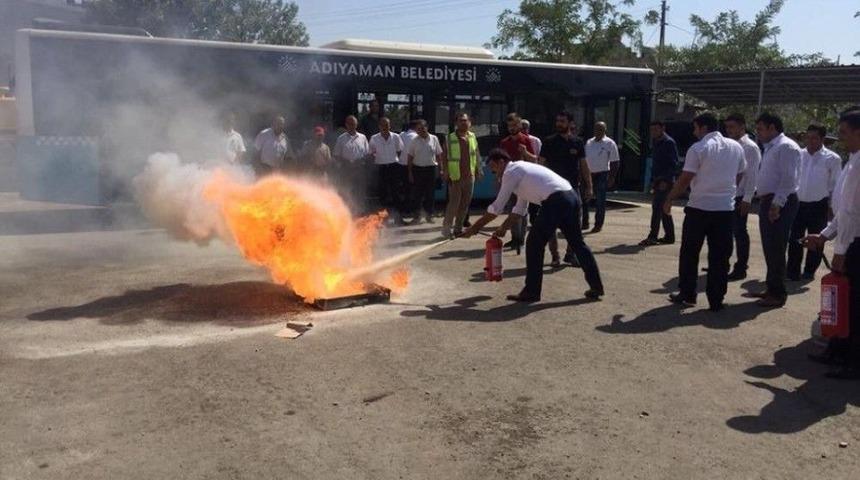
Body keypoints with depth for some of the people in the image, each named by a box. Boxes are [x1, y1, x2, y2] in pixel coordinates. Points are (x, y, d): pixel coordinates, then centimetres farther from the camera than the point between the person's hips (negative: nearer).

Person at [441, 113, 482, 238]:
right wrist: (445, 174, -9)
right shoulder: (450, 138, -3)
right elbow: (445, 158, -4)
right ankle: (446, 228, 2)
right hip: (455, 177, -4)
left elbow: (477, 155, 15)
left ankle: (458, 228, 17)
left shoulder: (472, 137, 9)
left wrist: (478, 170, 9)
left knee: (465, 204, 8)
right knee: (454, 203, -8)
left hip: (469, 176, 5)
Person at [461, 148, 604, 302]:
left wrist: (475, 227, 8)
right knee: (577, 243, 18)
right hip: (571, 197, 10)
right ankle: (596, 287, 24)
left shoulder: (511, 172, 1)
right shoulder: (521, 170, 29)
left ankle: (531, 292, 8)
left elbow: (496, 208, 0)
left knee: (535, 244, 2)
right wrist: (503, 228, 32)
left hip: (556, 202, -10)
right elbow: (520, 208, 33)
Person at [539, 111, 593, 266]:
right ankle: (554, 256, 12)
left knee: (575, 223, 3)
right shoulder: (549, 142, 1)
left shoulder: (578, 142, 7)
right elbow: (541, 164, 0)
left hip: (573, 187, 2)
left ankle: (571, 254, 17)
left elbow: (584, 165, 10)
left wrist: (588, 186, 6)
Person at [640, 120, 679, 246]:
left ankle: (652, 237, -12)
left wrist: (665, 180, -20)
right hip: (658, 181, 9)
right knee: (664, 209, 12)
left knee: (657, 207, -12)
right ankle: (669, 236, 19)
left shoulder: (669, 142, -10)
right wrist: (653, 180, 15)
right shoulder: (655, 143, 15)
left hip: (665, 182, -9)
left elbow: (674, 164, -14)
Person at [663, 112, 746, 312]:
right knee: (719, 257, 6)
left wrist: (669, 200, -1)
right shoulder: (736, 147, 8)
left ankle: (687, 294, 14)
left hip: (699, 207, -4)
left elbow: (685, 179, -11)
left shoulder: (698, 149, -9)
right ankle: (716, 300, 8)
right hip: (725, 208, 4)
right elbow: (739, 177, 15)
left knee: (689, 254, 9)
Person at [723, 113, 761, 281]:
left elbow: (752, 175, -14)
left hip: (739, 198, -7)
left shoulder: (750, 147, -10)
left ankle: (740, 269, 10)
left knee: (739, 232, 0)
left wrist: (747, 199, -18)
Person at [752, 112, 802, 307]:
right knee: (769, 248, 14)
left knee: (776, 249, -6)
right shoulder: (770, 147, 18)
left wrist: (777, 204, -23)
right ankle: (772, 289, 24)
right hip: (768, 201, 10)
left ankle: (778, 294, 1)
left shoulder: (786, 147, -12)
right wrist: (765, 199, 14)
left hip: (780, 203, -10)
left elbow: (788, 179, -19)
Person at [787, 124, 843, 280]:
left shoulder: (832, 158, -6)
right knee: (794, 239, 4)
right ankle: (792, 271, 13)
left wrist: (832, 205, -3)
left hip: (819, 206, -2)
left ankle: (809, 271, 23)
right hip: (798, 203, 2)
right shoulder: (798, 155, 3)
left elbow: (836, 185, -1)